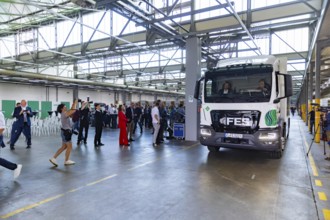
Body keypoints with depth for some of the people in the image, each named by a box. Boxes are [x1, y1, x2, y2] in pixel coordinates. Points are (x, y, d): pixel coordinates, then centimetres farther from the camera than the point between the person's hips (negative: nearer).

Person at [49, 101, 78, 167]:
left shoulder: (64, 114, 13)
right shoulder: (64, 114, -16)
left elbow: (71, 110, 21)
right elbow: (73, 110, -20)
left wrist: (74, 104, 12)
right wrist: (75, 103, -8)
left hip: (65, 131, 10)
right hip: (66, 132, -10)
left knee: (64, 147, 14)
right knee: (69, 146, 1)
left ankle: (53, 158, 14)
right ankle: (66, 161, 11)